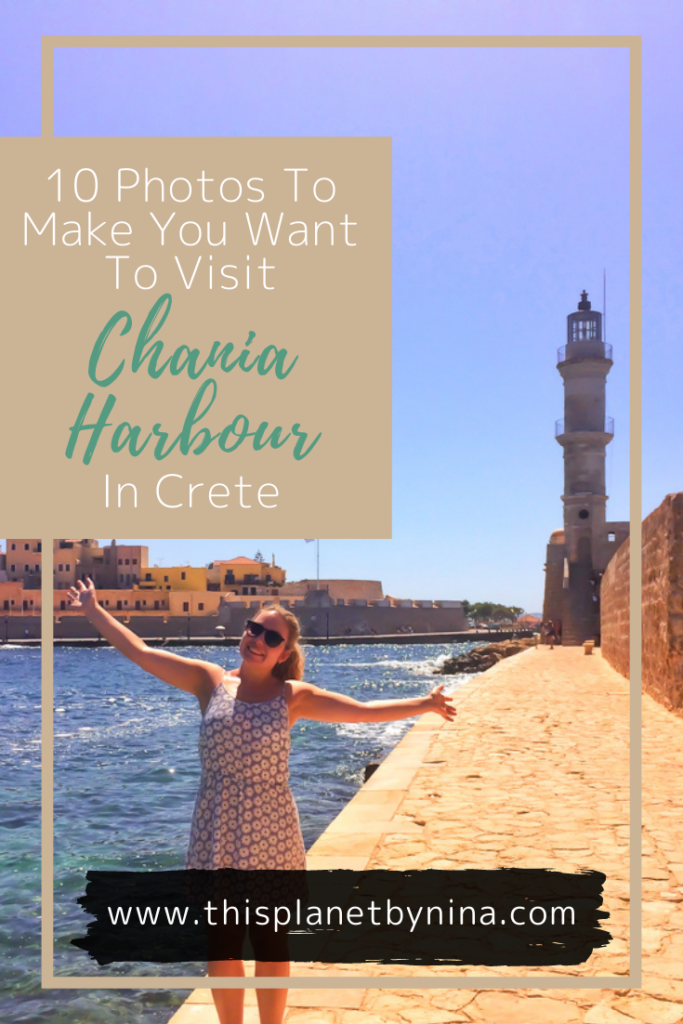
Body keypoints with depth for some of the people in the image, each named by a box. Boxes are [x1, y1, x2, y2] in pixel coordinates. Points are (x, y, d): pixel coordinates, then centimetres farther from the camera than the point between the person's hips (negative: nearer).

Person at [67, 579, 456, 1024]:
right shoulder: (211, 681, 0)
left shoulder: (293, 696, -3)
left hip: (271, 836, -1)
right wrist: (93, 610, 4)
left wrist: (423, 704, -11)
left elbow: (365, 711, -4)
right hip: (215, 836, 1)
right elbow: (139, 651, 2)